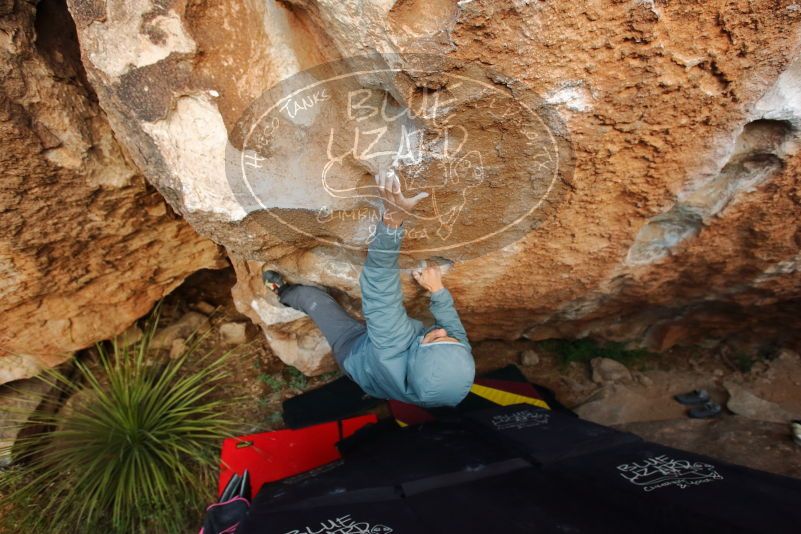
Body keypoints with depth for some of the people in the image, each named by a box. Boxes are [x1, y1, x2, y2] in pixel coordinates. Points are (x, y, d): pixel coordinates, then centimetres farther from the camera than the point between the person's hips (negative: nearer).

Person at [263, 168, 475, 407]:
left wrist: (392, 221, -59)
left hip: (354, 348, -4)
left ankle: (283, 292, 44)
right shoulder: (461, 359, -39)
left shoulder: (392, 355, -53)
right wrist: (437, 290, -12)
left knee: (310, 294, 9)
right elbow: (452, 324, -15)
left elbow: (380, 293, -52)